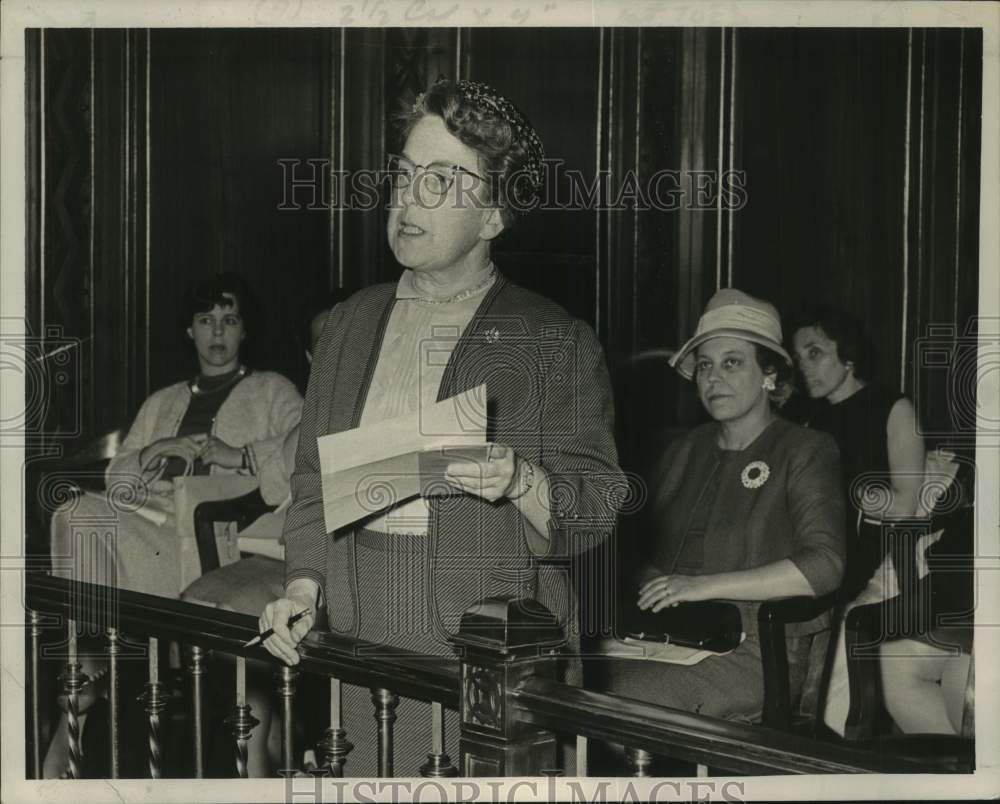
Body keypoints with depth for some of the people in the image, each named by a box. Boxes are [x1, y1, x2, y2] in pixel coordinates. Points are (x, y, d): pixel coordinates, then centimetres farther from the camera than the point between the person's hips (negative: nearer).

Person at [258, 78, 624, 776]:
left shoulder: (558, 343, 0)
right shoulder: (353, 323, 14)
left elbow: (595, 508, -4)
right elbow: (314, 478, 16)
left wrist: (520, 481, -23)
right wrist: (304, 584, 3)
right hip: (361, 645, 4)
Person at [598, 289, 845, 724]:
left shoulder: (805, 452, 2)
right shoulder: (686, 448, 21)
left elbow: (824, 566, -13)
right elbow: (643, 544, 26)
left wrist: (704, 585, -18)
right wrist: (649, 581, 1)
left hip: (753, 652, -5)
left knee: (622, 691, -31)